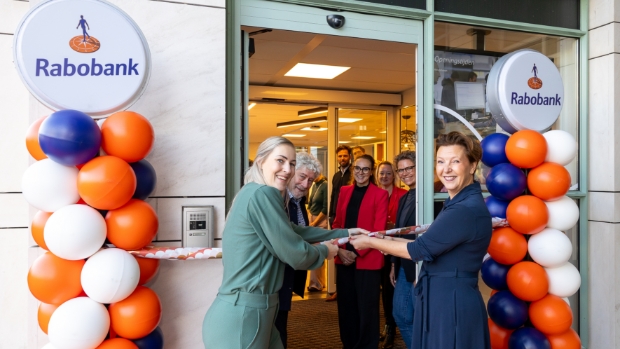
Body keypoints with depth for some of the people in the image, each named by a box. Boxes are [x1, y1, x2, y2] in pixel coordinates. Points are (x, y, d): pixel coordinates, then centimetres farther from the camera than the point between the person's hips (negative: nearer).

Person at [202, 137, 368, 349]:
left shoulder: (258, 194, 13)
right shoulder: (261, 194, -19)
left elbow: (294, 231, 18)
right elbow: (295, 254, -17)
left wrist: (343, 233, 22)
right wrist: (325, 251, 3)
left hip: (252, 311, 10)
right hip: (241, 315, -10)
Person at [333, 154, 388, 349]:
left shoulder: (380, 194, -3)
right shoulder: (344, 191, 10)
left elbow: (378, 230, -8)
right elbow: (337, 223, 10)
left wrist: (357, 252, -13)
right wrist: (339, 249, -6)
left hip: (367, 260, -4)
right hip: (343, 259, 4)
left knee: (367, 308, 6)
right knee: (346, 306, 12)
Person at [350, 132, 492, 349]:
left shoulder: (467, 209, -23)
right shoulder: (459, 203, 10)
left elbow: (420, 249, -18)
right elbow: (431, 244, 13)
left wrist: (370, 242, -7)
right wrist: (391, 241, 12)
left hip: (452, 302, -10)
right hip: (441, 297, 10)